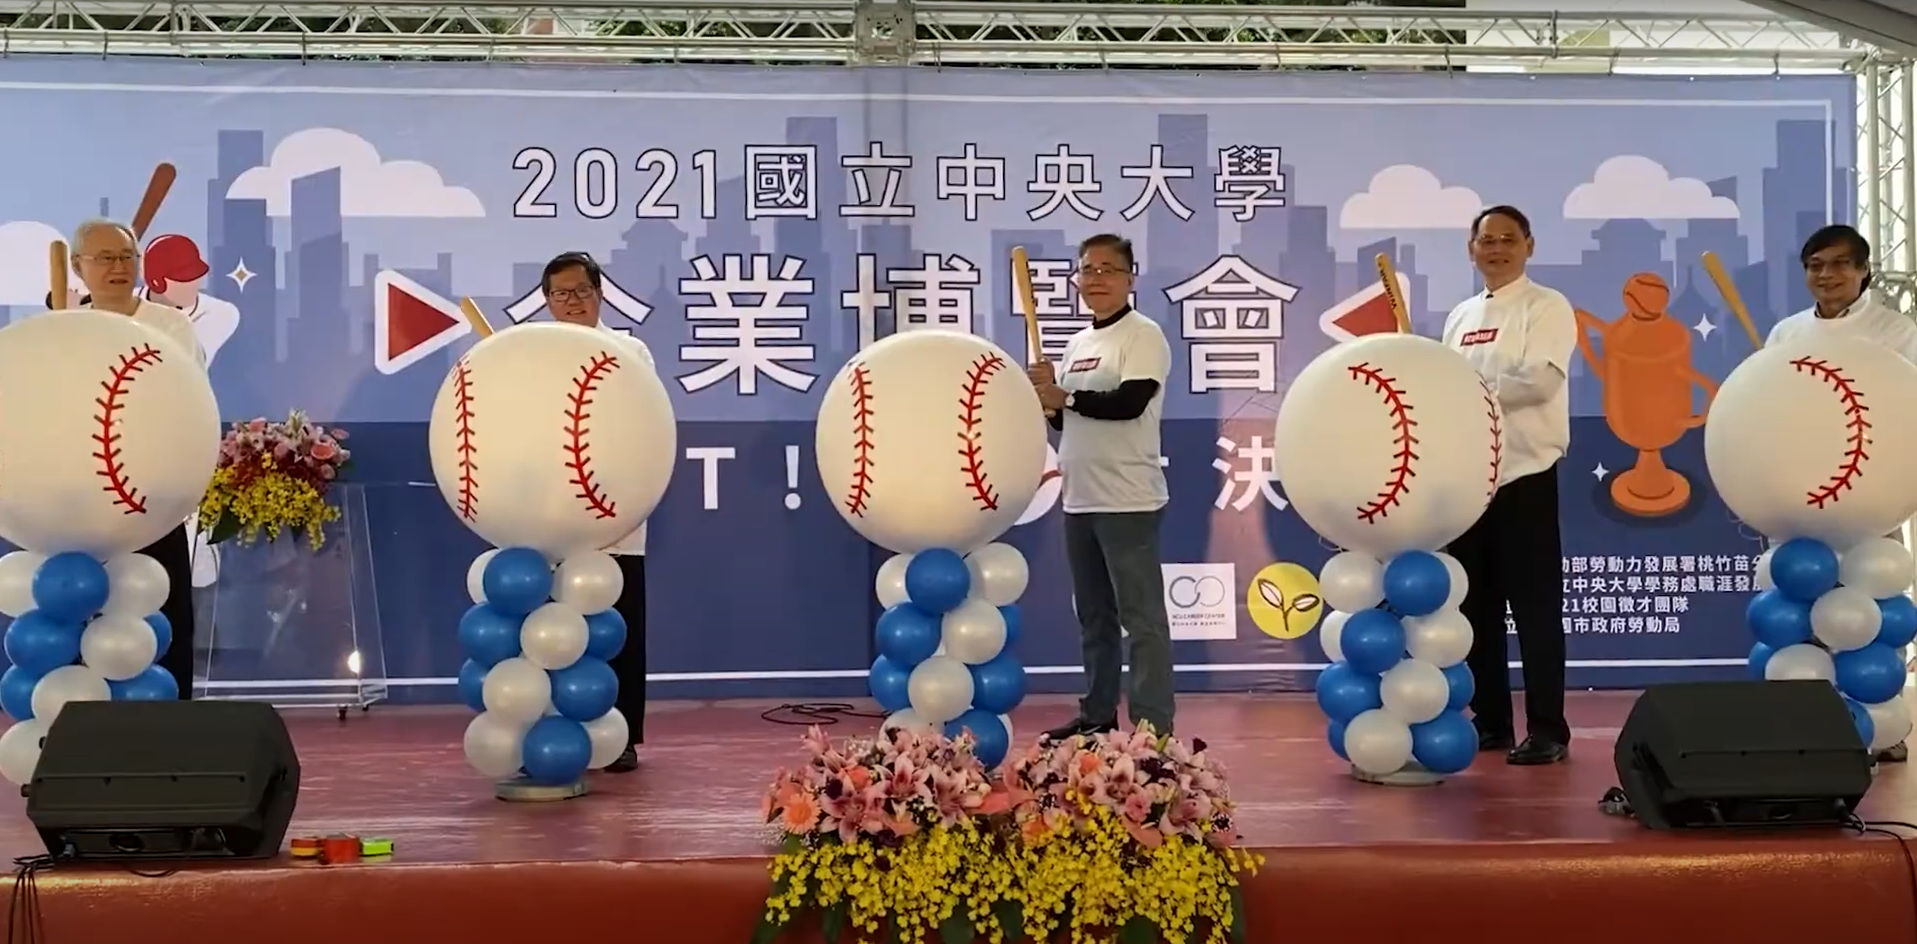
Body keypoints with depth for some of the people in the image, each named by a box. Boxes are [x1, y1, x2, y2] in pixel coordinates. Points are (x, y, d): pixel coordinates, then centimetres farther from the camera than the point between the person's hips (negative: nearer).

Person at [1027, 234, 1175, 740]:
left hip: (1127, 501, -8)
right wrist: (1046, 398, 1)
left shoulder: (1143, 335, -8)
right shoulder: (1076, 344, 16)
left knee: (1141, 616, -6)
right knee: (1094, 615, 16)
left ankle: (1153, 728, -4)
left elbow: (1129, 403, -22)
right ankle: (1098, 713, 26)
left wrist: (1063, 397, -13)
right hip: (1079, 500, 9)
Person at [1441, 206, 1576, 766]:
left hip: (1524, 474, -7)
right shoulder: (1461, 317, 17)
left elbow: (1539, 380, -17)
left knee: (1535, 607, -4)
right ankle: (1490, 719, 20)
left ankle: (1548, 729, 1)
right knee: (1476, 605, 10)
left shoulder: (1547, 307, -3)